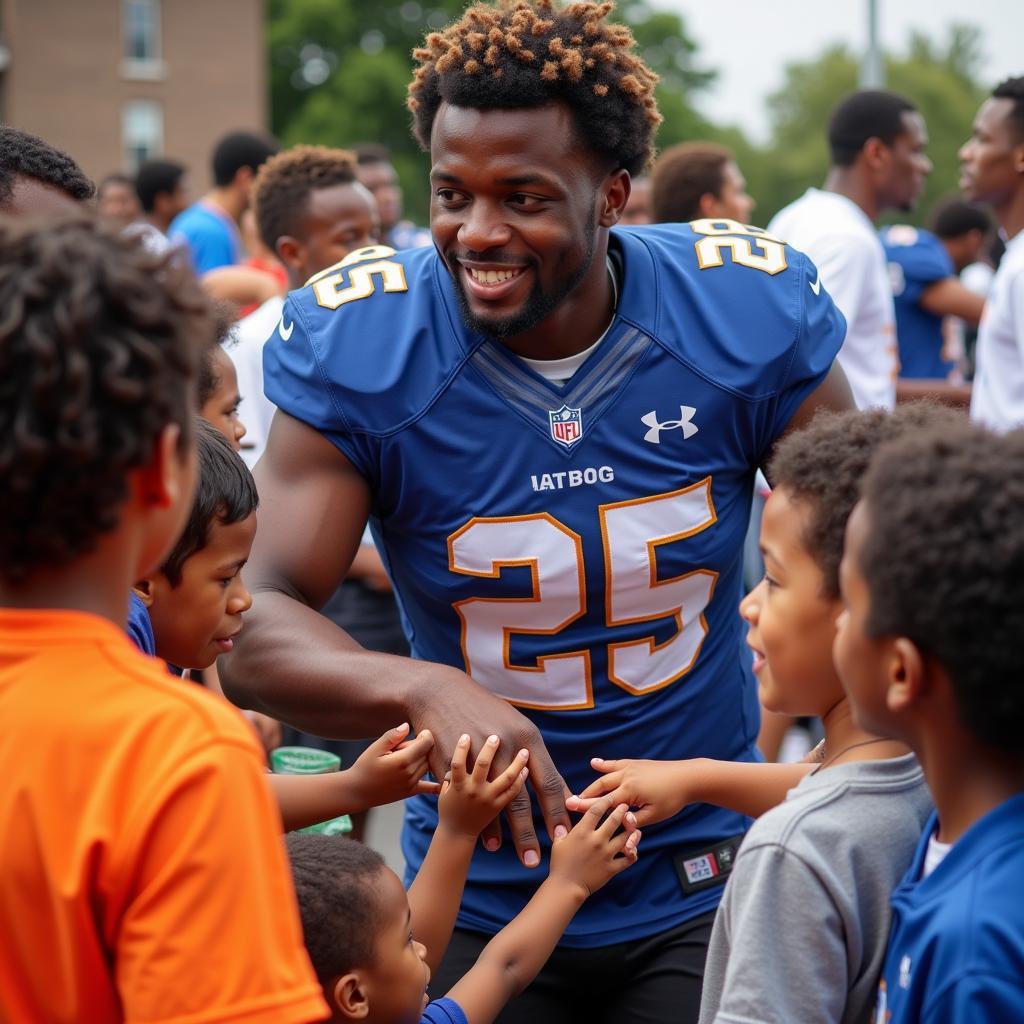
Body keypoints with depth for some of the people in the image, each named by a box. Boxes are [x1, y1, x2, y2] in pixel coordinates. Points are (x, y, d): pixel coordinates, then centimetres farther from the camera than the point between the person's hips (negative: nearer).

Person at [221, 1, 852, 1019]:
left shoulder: (746, 313, -13)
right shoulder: (354, 347, -16)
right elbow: (252, 626, -22)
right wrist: (425, 690, -42)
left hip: (708, 873, 0)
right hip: (483, 890, 0)